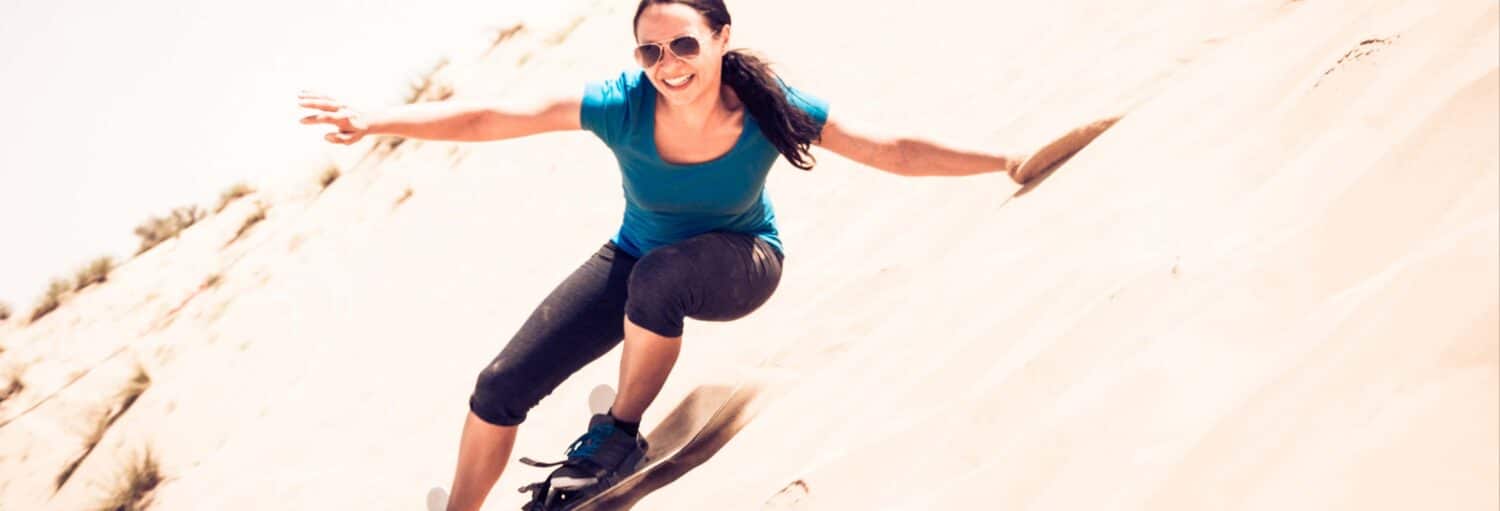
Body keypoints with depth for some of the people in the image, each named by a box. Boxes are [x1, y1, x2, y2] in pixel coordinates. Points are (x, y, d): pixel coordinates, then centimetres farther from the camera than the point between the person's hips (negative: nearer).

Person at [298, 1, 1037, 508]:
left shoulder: (771, 109, -26)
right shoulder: (622, 107, -26)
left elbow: (896, 152, -19)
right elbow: (487, 118, -30)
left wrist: (1002, 160, -22)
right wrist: (376, 120, -39)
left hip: (739, 267, -2)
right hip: (639, 261, 2)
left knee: (659, 273, -40)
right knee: (501, 387, -5)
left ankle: (620, 435, -15)